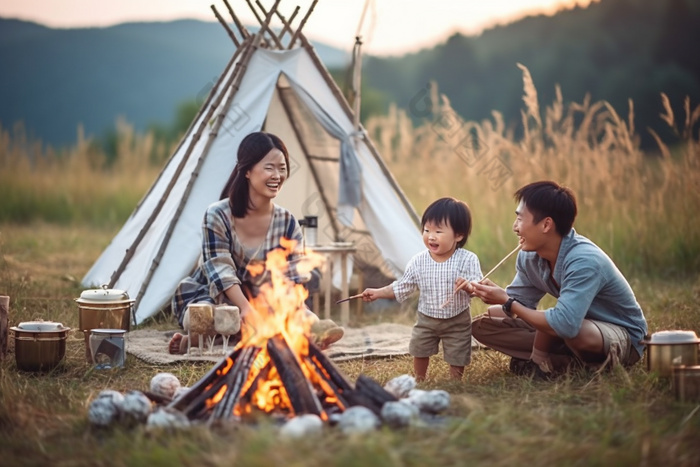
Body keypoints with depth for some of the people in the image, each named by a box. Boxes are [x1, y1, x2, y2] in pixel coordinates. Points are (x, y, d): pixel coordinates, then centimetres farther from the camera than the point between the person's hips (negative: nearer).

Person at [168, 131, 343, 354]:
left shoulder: (287, 223, -3)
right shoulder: (218, 216, -13)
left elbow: (293, 279, -10)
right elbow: (221, 273, -20)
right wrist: (246, 309, -36)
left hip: (259, 303, 3)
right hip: (209, 301, -3)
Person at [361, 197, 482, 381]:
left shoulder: (468, 260, -21)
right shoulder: (418, 262, -10)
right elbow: (403, 286, 1)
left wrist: (468, 286, -46)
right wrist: (378, 293, -4)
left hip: (457, 322, -3)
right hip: (426, 320, 3)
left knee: (457, 359, 9)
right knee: (419, 353, 19)